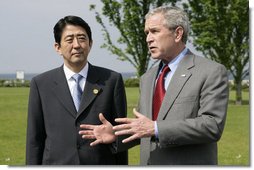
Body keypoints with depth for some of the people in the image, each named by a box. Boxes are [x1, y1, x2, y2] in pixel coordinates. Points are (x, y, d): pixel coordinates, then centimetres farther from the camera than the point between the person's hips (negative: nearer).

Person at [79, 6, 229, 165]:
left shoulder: (212, 72, -9)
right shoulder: (147, 78, 13)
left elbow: (212, 125, -18)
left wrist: (156, 129, -23)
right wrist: (115, 134, -2)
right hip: (149, 163, 6)